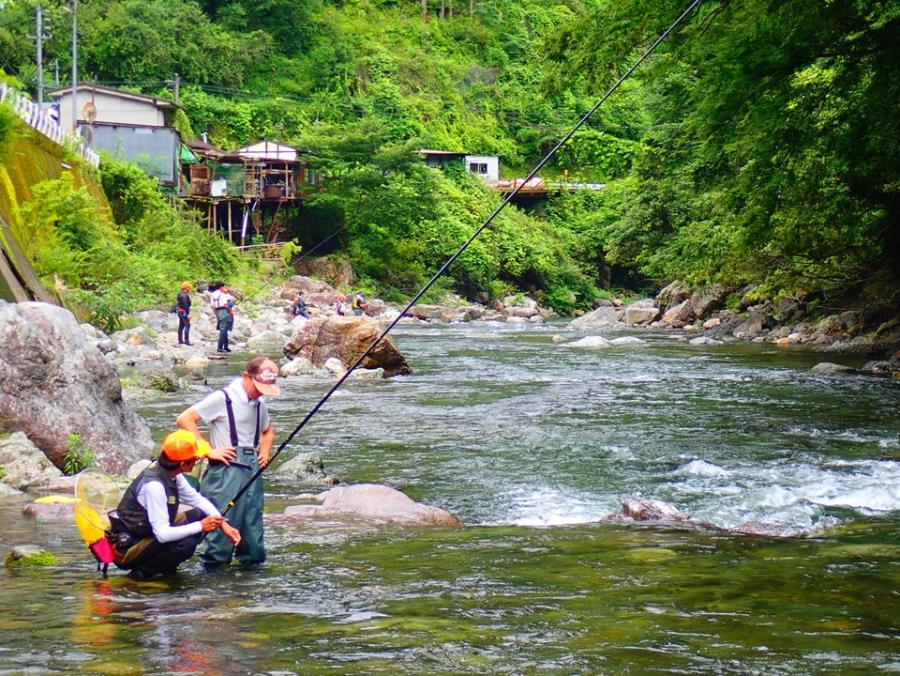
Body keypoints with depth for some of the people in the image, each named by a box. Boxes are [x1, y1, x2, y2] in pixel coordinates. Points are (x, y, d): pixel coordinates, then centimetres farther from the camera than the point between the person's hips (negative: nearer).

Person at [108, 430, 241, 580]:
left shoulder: (171, 473, -4)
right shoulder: (154, 485, -30)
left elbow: (197, 499, 10)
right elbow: (163, 534, -30)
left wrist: (223, 524, -1)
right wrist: (200, 527, -24)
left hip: (149, 532, 9)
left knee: (200, 515, 3)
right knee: (186, 544, -28)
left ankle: (167, 567, 10)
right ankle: (142, 571, -8)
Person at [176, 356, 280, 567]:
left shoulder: (259, 404, 17)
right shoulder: (223, 398, -7)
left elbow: (268, 431, 38)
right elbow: (185, 419, -11)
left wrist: (264, 452, 17)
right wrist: (208, 451, -13)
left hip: (253, 469, 7)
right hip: (227, 469, -7)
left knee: (253, 524, 7)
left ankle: (251, 560, 14)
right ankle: (214, 563, -6)